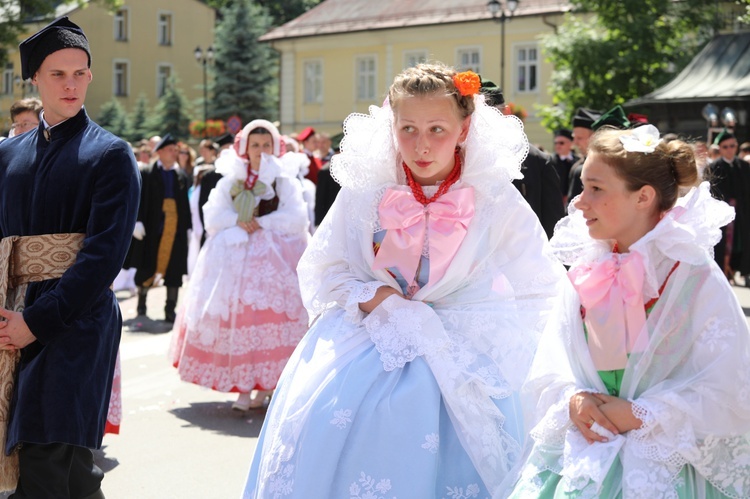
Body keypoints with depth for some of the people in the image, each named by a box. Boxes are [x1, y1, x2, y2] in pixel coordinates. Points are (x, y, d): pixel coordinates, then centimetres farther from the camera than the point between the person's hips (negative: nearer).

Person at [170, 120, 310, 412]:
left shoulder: (285, 180, 6)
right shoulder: (230, 181, 14)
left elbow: (296, 219, -5)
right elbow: (213, 216, 6)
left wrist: (260, 222, -9)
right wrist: (238, 220, -10)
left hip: (274, 258, -2)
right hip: (234, 256, 2)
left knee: (270, 313, -12)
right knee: (235, 314, -6)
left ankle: (265, 384, -4)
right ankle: (242, 387, -1)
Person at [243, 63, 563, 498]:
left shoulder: (496, 198, -6)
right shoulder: (365, 189, -2)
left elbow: (539, 291, 1)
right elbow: (322, 271, 7)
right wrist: (370, 298, -11)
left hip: (457, 355, -2)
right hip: (370, 334, 2)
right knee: (322, 422, -17)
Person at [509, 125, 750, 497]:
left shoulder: (696, 279, -9)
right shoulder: (586, 272, 5)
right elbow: (550, 366, 6)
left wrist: (640, 415, -16)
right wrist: (572, 399, -13)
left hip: (669, 452, -4)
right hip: (587, 446, 4)